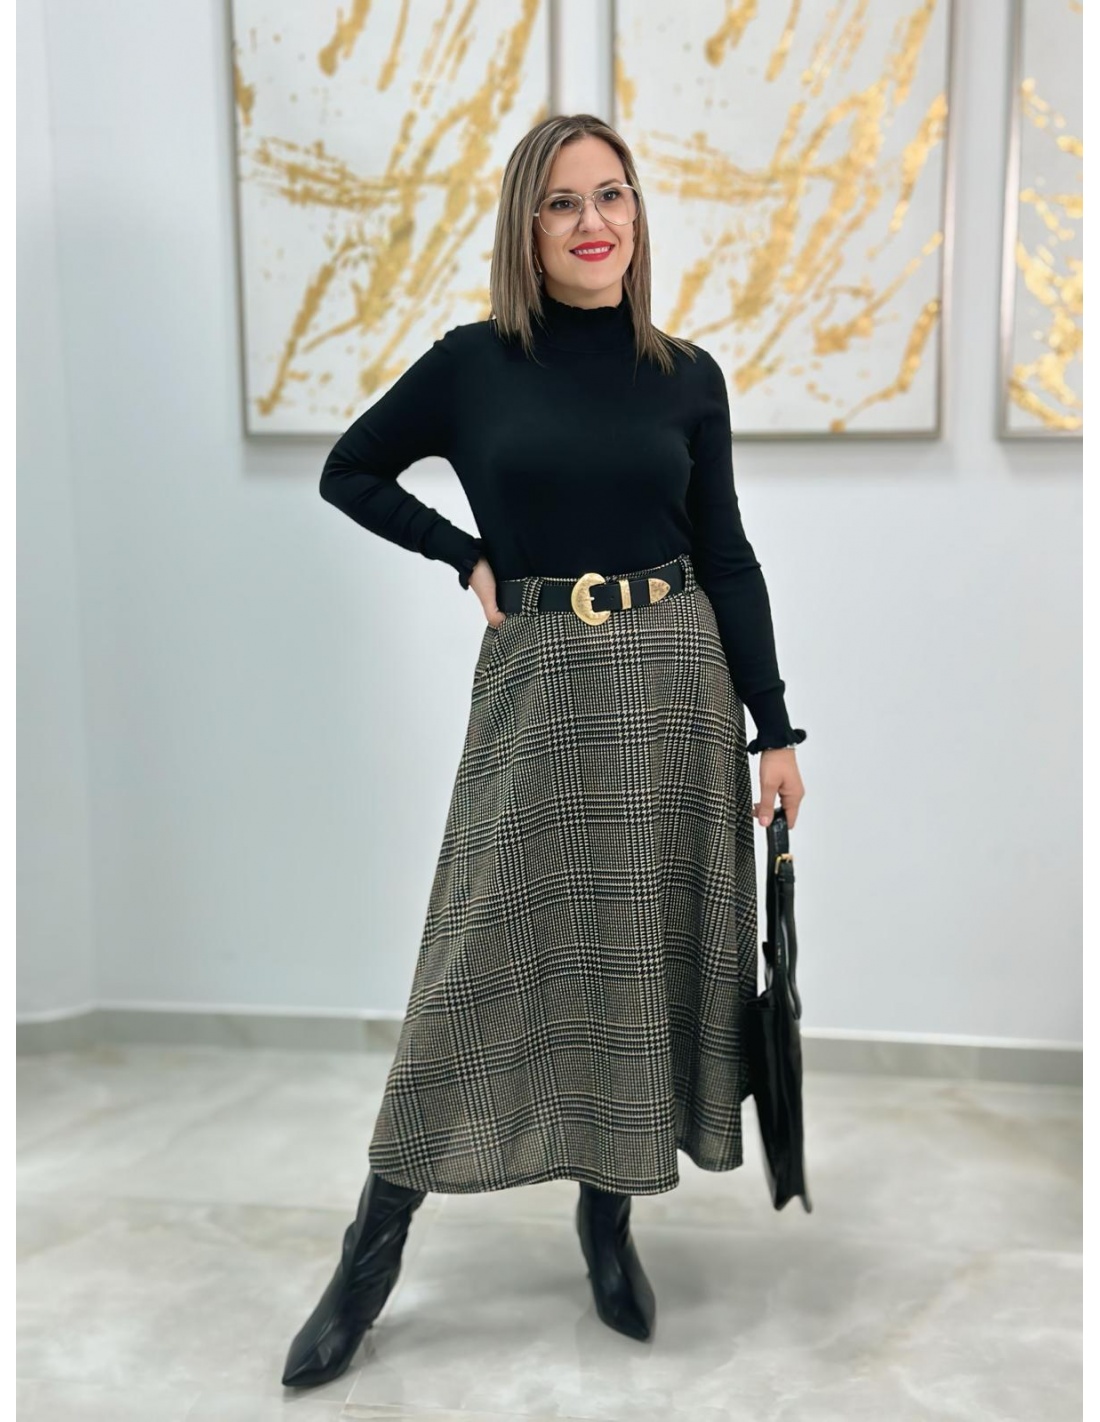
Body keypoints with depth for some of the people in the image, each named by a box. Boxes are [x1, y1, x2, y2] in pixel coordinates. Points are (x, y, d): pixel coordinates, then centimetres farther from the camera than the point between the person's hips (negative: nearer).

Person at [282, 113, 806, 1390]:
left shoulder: (688, 376, 5)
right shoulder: (474, 363, 0)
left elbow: (727, 557, 5)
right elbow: (348, 472, 12)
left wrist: (775, 729, 1)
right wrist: (467, 557, -1)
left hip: (676, 681, 2)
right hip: (536, 683, -2)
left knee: (648, 958, 8)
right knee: (487, 960, -1)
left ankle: (610, 1219, 27)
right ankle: (370, 1260, 13)